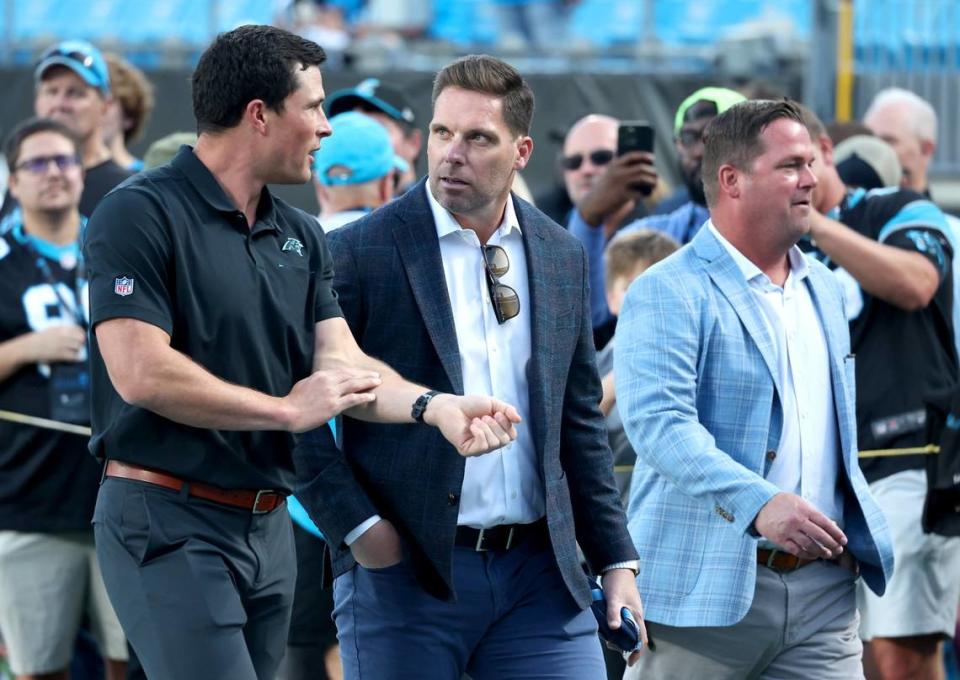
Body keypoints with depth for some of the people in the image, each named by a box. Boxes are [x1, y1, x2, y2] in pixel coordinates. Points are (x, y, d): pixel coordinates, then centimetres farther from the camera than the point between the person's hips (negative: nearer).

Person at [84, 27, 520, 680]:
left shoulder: (300, 236, 13)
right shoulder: (141, 215, -11)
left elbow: (344, 363, 5)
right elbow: (141, 373, -20)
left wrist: (436, 406, -16)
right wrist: (288, 410, -10)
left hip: (268, 526, 8)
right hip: (169, 524, -8)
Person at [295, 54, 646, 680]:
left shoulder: (562, 257, 10)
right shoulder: (358, 252, -5)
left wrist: (616, 559, 12)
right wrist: (356, 526, -12)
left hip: (539, 572, 4)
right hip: (404, 569, -4)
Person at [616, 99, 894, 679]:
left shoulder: (824, 289, 18)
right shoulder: (668, 294, -8)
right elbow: (659, 422, -22)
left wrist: (859, 539, 16)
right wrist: (758, 504, -34)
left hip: (823, 588, 6)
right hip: (705, 588, -6)